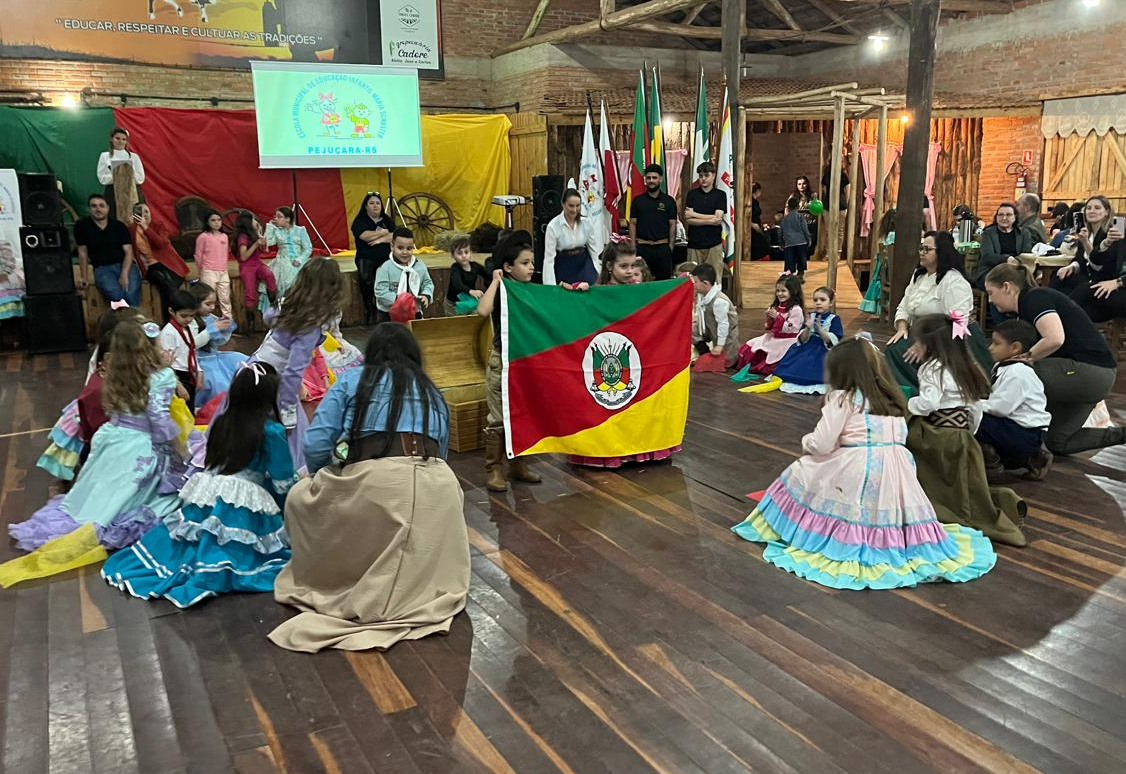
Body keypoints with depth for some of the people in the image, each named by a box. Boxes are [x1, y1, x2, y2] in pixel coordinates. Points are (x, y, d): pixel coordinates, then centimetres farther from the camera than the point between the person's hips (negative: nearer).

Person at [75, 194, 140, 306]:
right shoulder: (82, 226, 6)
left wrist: (124, 274, -17)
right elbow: (83, 253, 11)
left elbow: (128, 252, 0)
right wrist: (83, 277, 5)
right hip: (102, 268, -1)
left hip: (126, 265, 1)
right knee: (116, 295, -34)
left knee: (131, 294, -32)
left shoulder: (119, 226, 7)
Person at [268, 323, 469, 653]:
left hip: (370, 479, -2)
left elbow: (316, 445, 9)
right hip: (433, 482, 2)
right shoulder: (432, 391, 29)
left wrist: (326, 485, 29)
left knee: (299, 498, 24)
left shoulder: (352, 381, 18)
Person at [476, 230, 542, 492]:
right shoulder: (500, 291, -7)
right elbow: (483, 310, -29)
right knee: (499, 418, -1)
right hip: (503, 362, -5)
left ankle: (520, 464, 24)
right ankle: (494, 469, 7)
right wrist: (495, 282, -20)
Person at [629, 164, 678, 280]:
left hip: (662, 247, 0)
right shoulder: (637, 201, 6)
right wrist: (633, 245, -2)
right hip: (642, 247, 0)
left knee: (664, 279, 3)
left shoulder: (669, 201, 5)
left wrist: (670, 246, -3)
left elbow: (672, 225, 4)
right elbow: (632, 224, 6)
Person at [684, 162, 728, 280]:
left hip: (714, 244, -1)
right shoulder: (692, 194, 8)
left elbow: (718, 218, -7)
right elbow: (688, 219, -3)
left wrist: (694, 214, -3)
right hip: (694, 244, 1)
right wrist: (710, 221, -12)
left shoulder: (720, 195, 5)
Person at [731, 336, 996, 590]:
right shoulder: (893, 398, 18)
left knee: (801, 473, 14)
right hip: (896, 471, 6)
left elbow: (822, 444, -6)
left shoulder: (843, 398, -3)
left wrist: (806, 442, 18)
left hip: (854, 472, -5)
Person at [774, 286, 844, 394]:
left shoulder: (834, 319, -4)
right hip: (807, 349, 5)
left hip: (824, 352, -5)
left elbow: (831, 341, -14)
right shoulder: (810, 316, 7)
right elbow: (802, 340, 2)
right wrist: (808, 328, -18)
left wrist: (819, 328, -24)